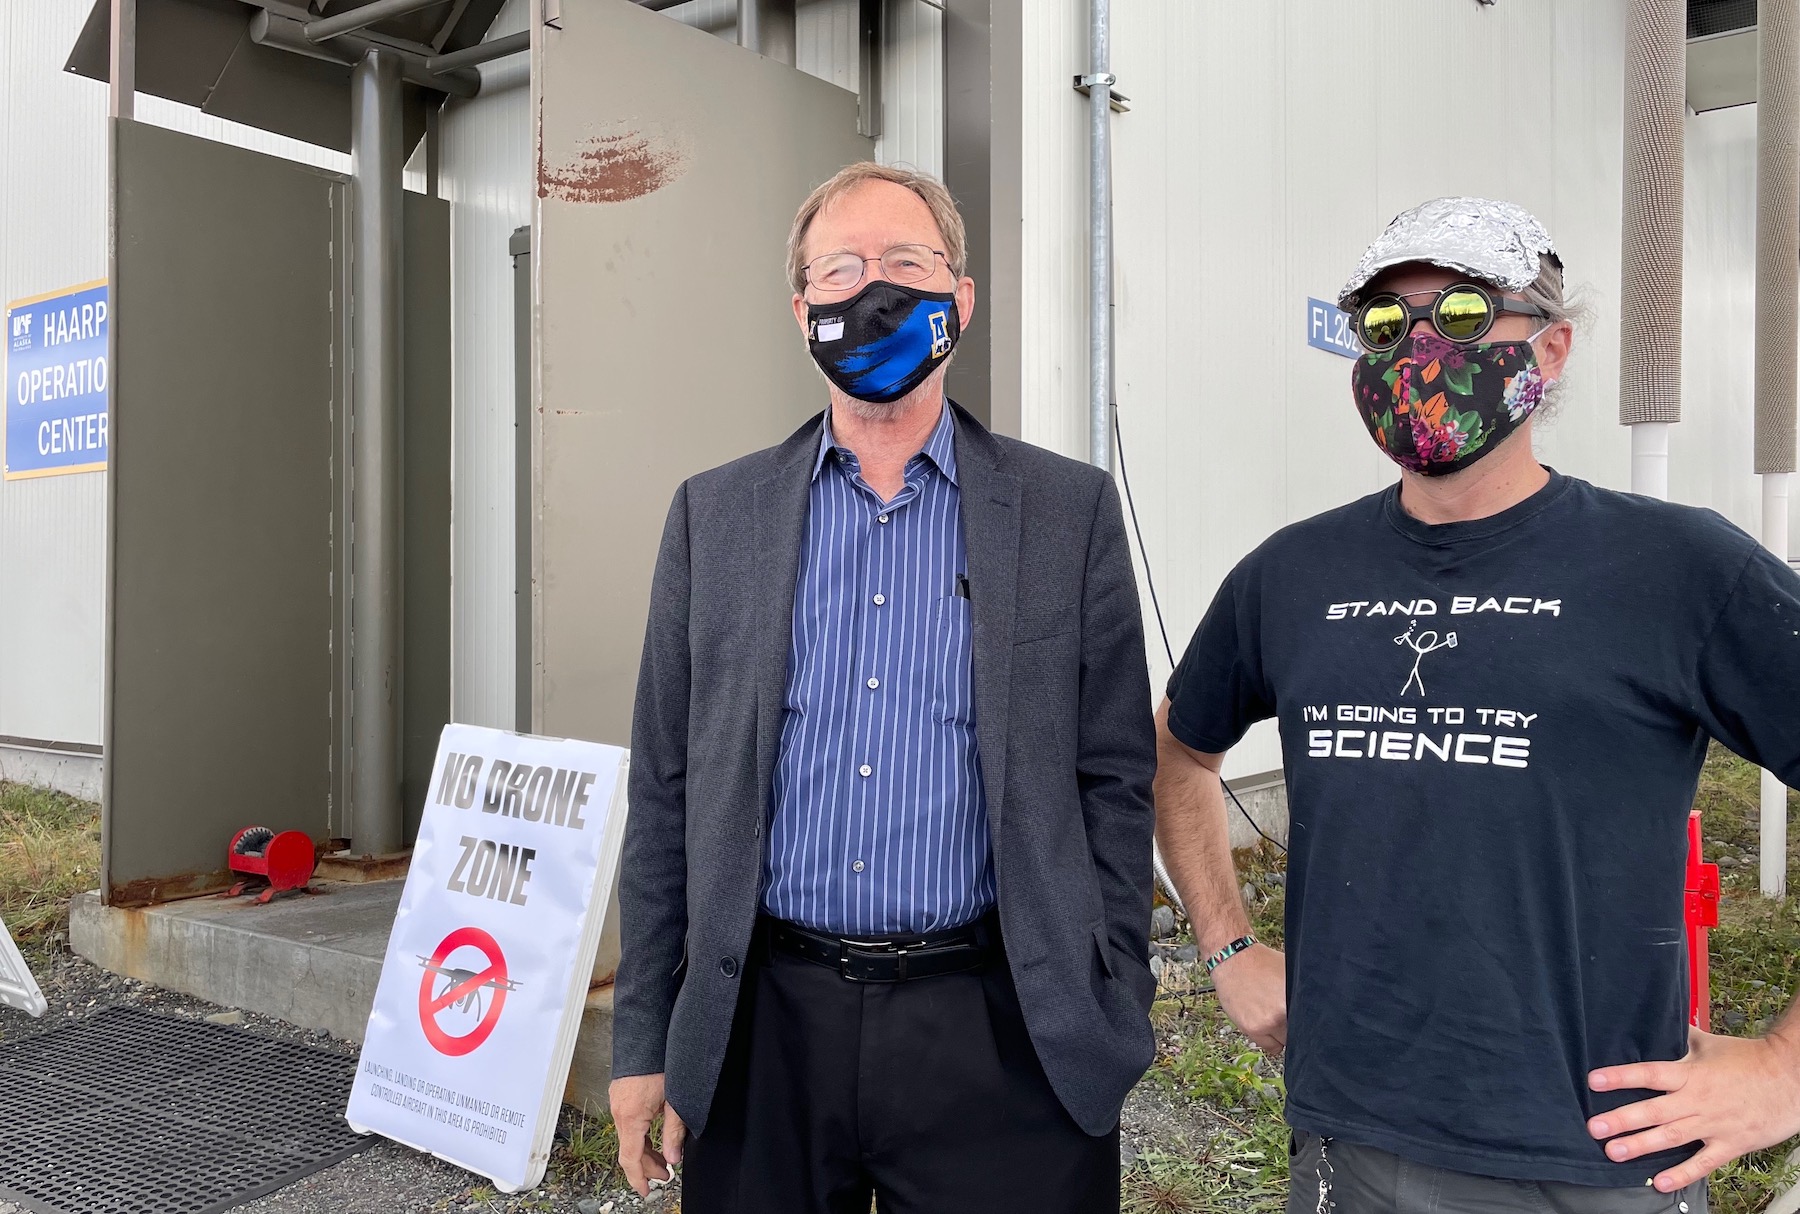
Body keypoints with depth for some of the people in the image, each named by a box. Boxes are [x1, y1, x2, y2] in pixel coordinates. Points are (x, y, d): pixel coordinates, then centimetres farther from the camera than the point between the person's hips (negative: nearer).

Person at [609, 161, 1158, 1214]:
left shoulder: (1069, 511, 0)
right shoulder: (716, 515, 5)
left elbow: (1114, 784, 1)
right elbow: (666, 789, 5)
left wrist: (1113, 1028, -2)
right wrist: (644, 1040, 5)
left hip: (992, 1026, -1)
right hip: (764, 1029, 2)